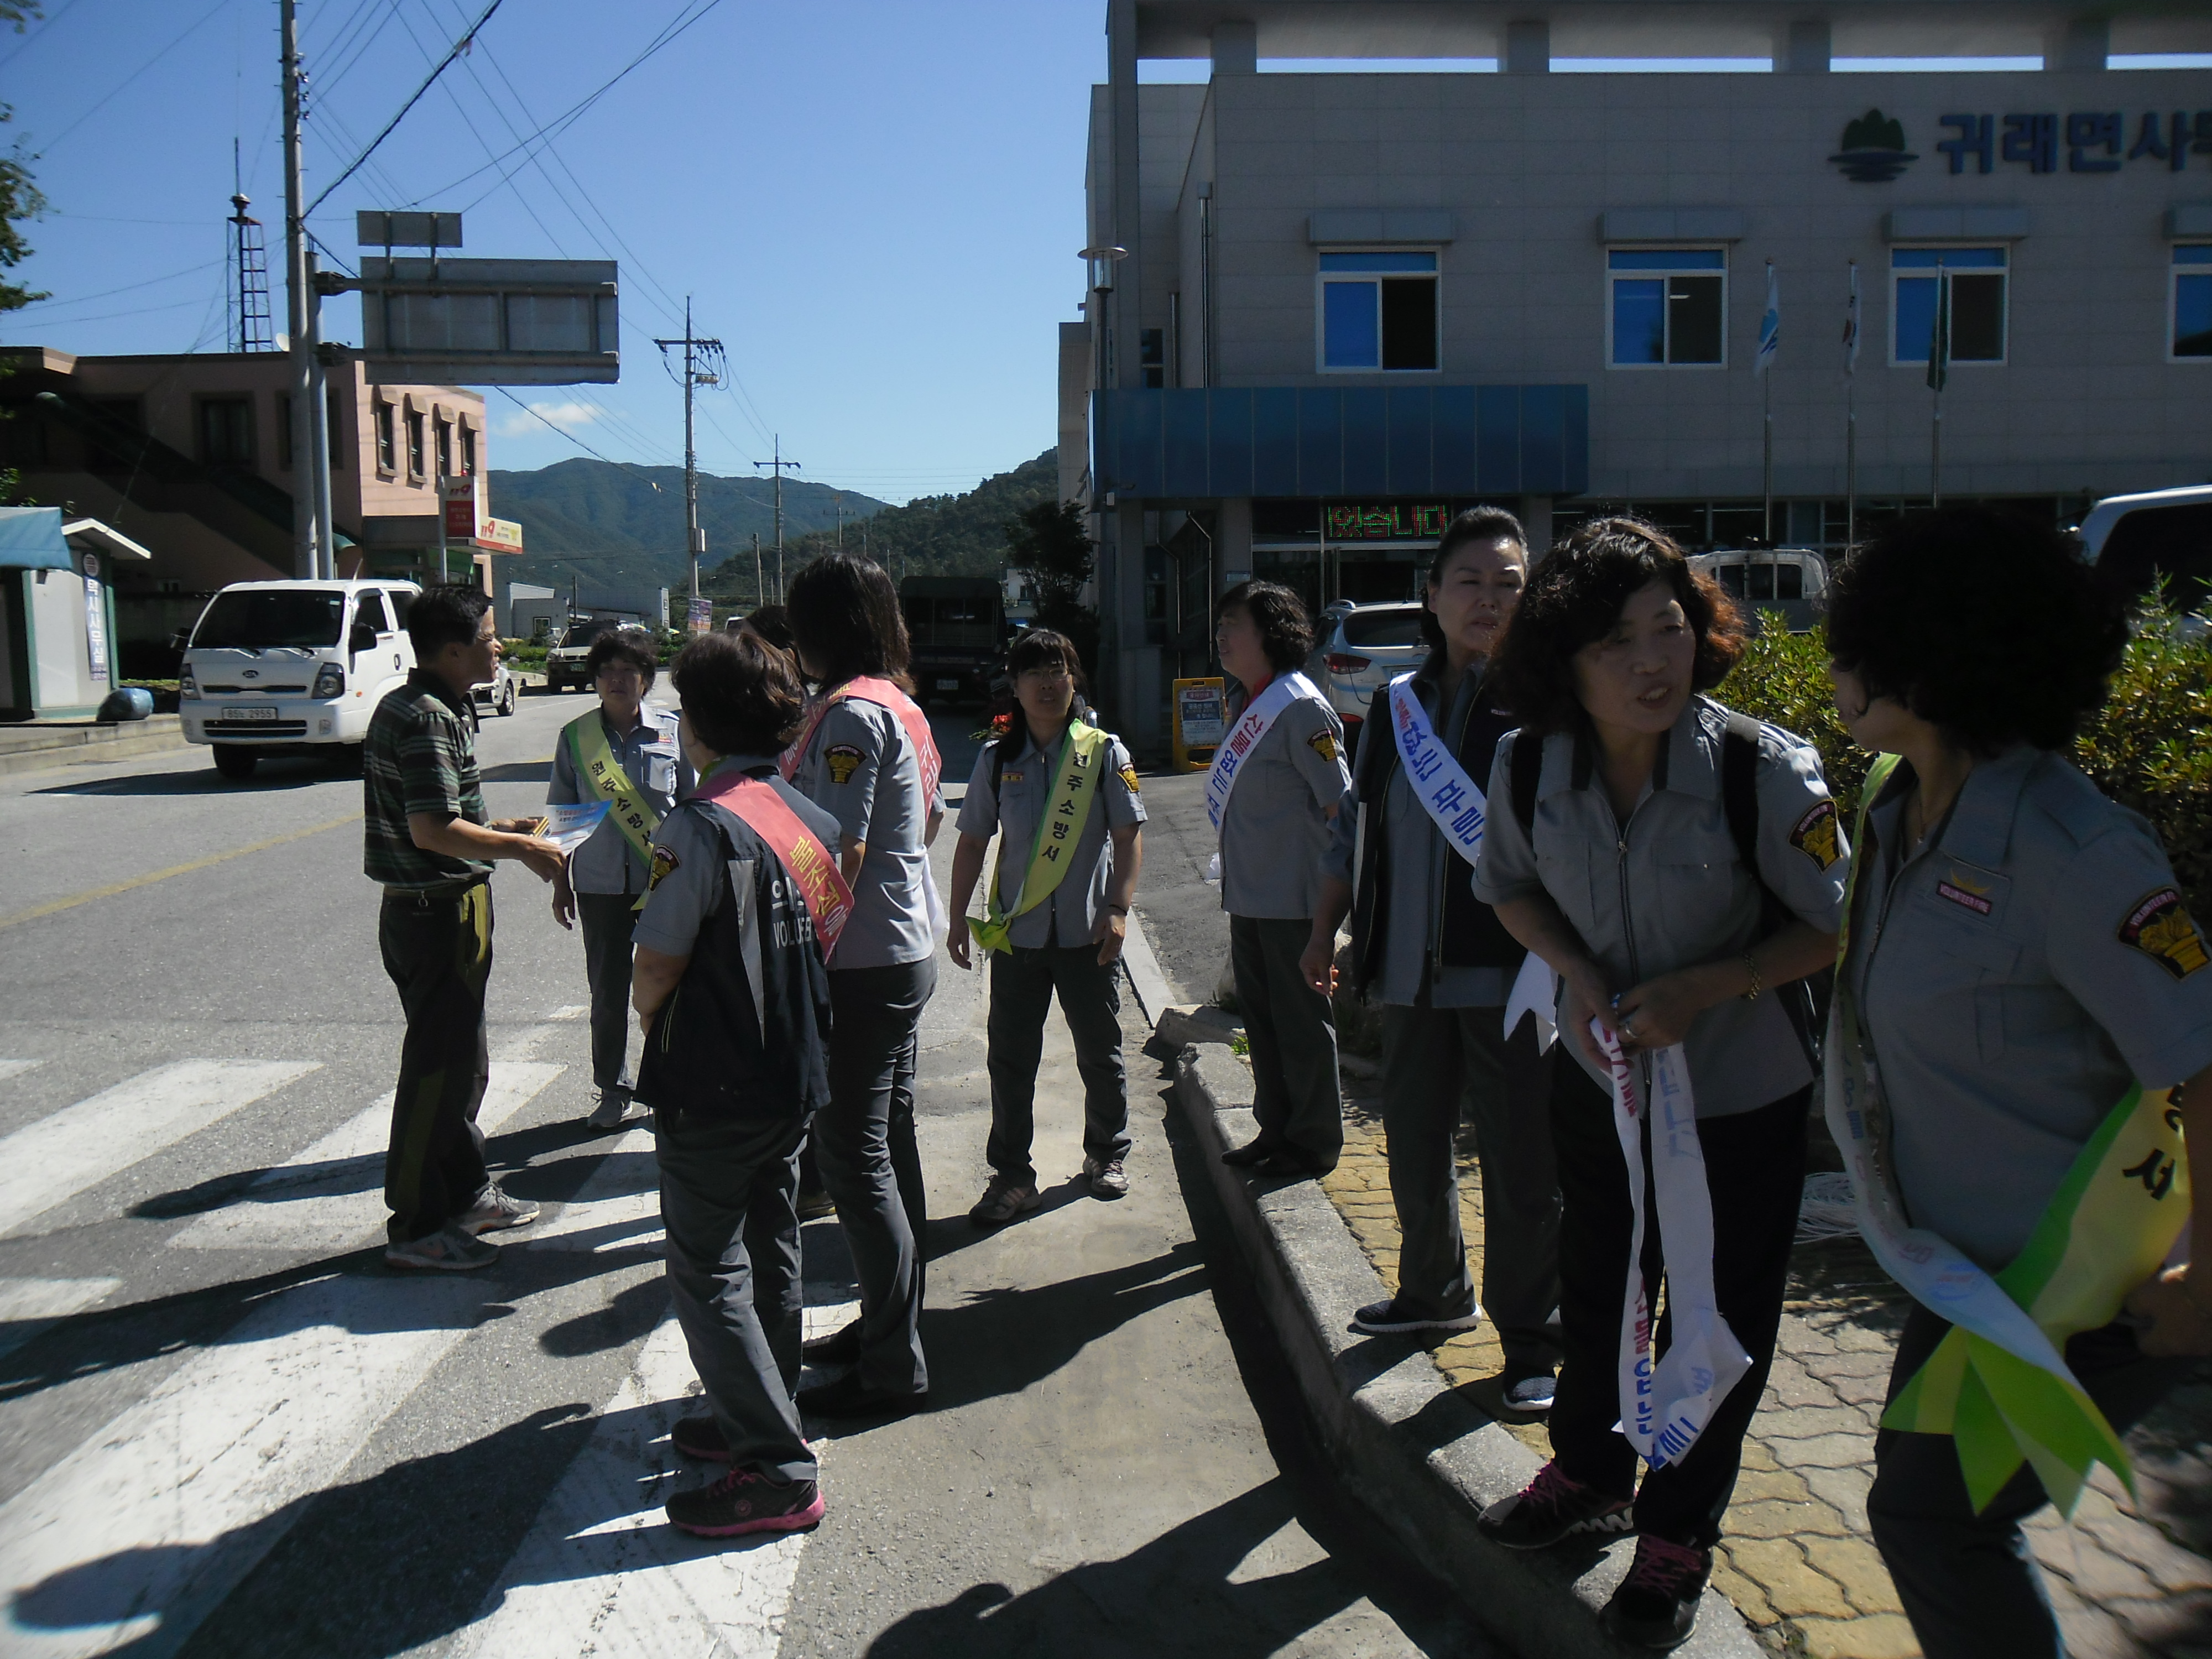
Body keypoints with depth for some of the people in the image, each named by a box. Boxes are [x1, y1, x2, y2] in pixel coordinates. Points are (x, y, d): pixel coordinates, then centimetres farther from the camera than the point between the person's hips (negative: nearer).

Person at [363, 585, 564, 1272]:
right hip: (440, 911, -11)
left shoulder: (407, 706, 13)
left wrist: (498, 829, 17)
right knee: (440, 1067, -2)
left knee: (459, 1058, 20)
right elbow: (433, 831, -26)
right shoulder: (427, 718, -20)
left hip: (426, 906, 11)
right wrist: (523, 848, -16)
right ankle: (416, 1229, 7)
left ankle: (467, 1193, 33)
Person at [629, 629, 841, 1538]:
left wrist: (651, 1021, 4)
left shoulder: (701, 825, -20)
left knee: (707, 1275, 2)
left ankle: (778, 1473, 4)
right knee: (771, 1255, 20)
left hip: (712, 1088, -8)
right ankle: (758, 1419, 35)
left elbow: (656, 970, -17)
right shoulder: (813, 819, 4)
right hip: (796, 1078, 8)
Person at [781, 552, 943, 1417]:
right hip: (907, 949, 10)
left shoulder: (851, 711, -17)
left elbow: (838, 853, -22)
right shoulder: (900, 705, 13)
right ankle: (890, 1322, 29)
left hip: (864, 963, -10)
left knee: (853, 1156, -4)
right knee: (888, 1143, 17)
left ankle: (892, 1366, 4)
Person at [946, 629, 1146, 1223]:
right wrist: (959, 918, 4)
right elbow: (972, 842, 8)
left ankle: (1107, 1154, 32)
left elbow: (1128, 836, -2)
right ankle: (1011, 1175, 15)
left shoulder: (1104, 752, -1)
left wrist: (1117, 909, -12)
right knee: (1011, 1057, 4)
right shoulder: (997, 759, 4)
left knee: (1100, 1051, 11)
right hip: (1016, 930, 1)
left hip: (1087, 930, -1)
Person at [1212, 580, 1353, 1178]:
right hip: (1248, 897, 9)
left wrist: (1332, 892, -16)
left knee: (1303, 1022, 3)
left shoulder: (1300, 708, -15)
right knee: (1262, 1017, 17)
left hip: (1294, 900, -9)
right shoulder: (1244, 706, 12)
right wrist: (1236, 881, 16)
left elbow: (1340, 805, -16)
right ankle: (1275, 1130, 30)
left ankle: (1314, 1144, 15)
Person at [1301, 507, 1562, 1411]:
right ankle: (1434, 1293, 40)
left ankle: (1531, 1341, 19)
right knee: (1412, 1147, 17)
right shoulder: (1396, 703, 11)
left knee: (1520, 1165, 2)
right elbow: (1357, 828, 18)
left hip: (1510, 972, -5)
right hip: (1411, 968, 5)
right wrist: (1326, 928, 16)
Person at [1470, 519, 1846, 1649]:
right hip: (1599, 1080, 4)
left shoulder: (1765, 771, -25)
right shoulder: (1528, 768, -14)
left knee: (1717, 1321, 11)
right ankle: (1589, 1474, 49)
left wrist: (1699, 989, -25)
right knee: (1595, 1288, 23)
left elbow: (1833, 927, -13)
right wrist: (1580, 974, -13)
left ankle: (1679, 1533, 36)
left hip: (1743, 1097, -3)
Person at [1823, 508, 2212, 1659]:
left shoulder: (2067, 850, -27)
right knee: (1930, 1492, 19)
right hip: (1979, 1263, 8)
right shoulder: (1897, 808, 0)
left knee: (1930, 1513, 3)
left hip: (2089, 1291, -8)